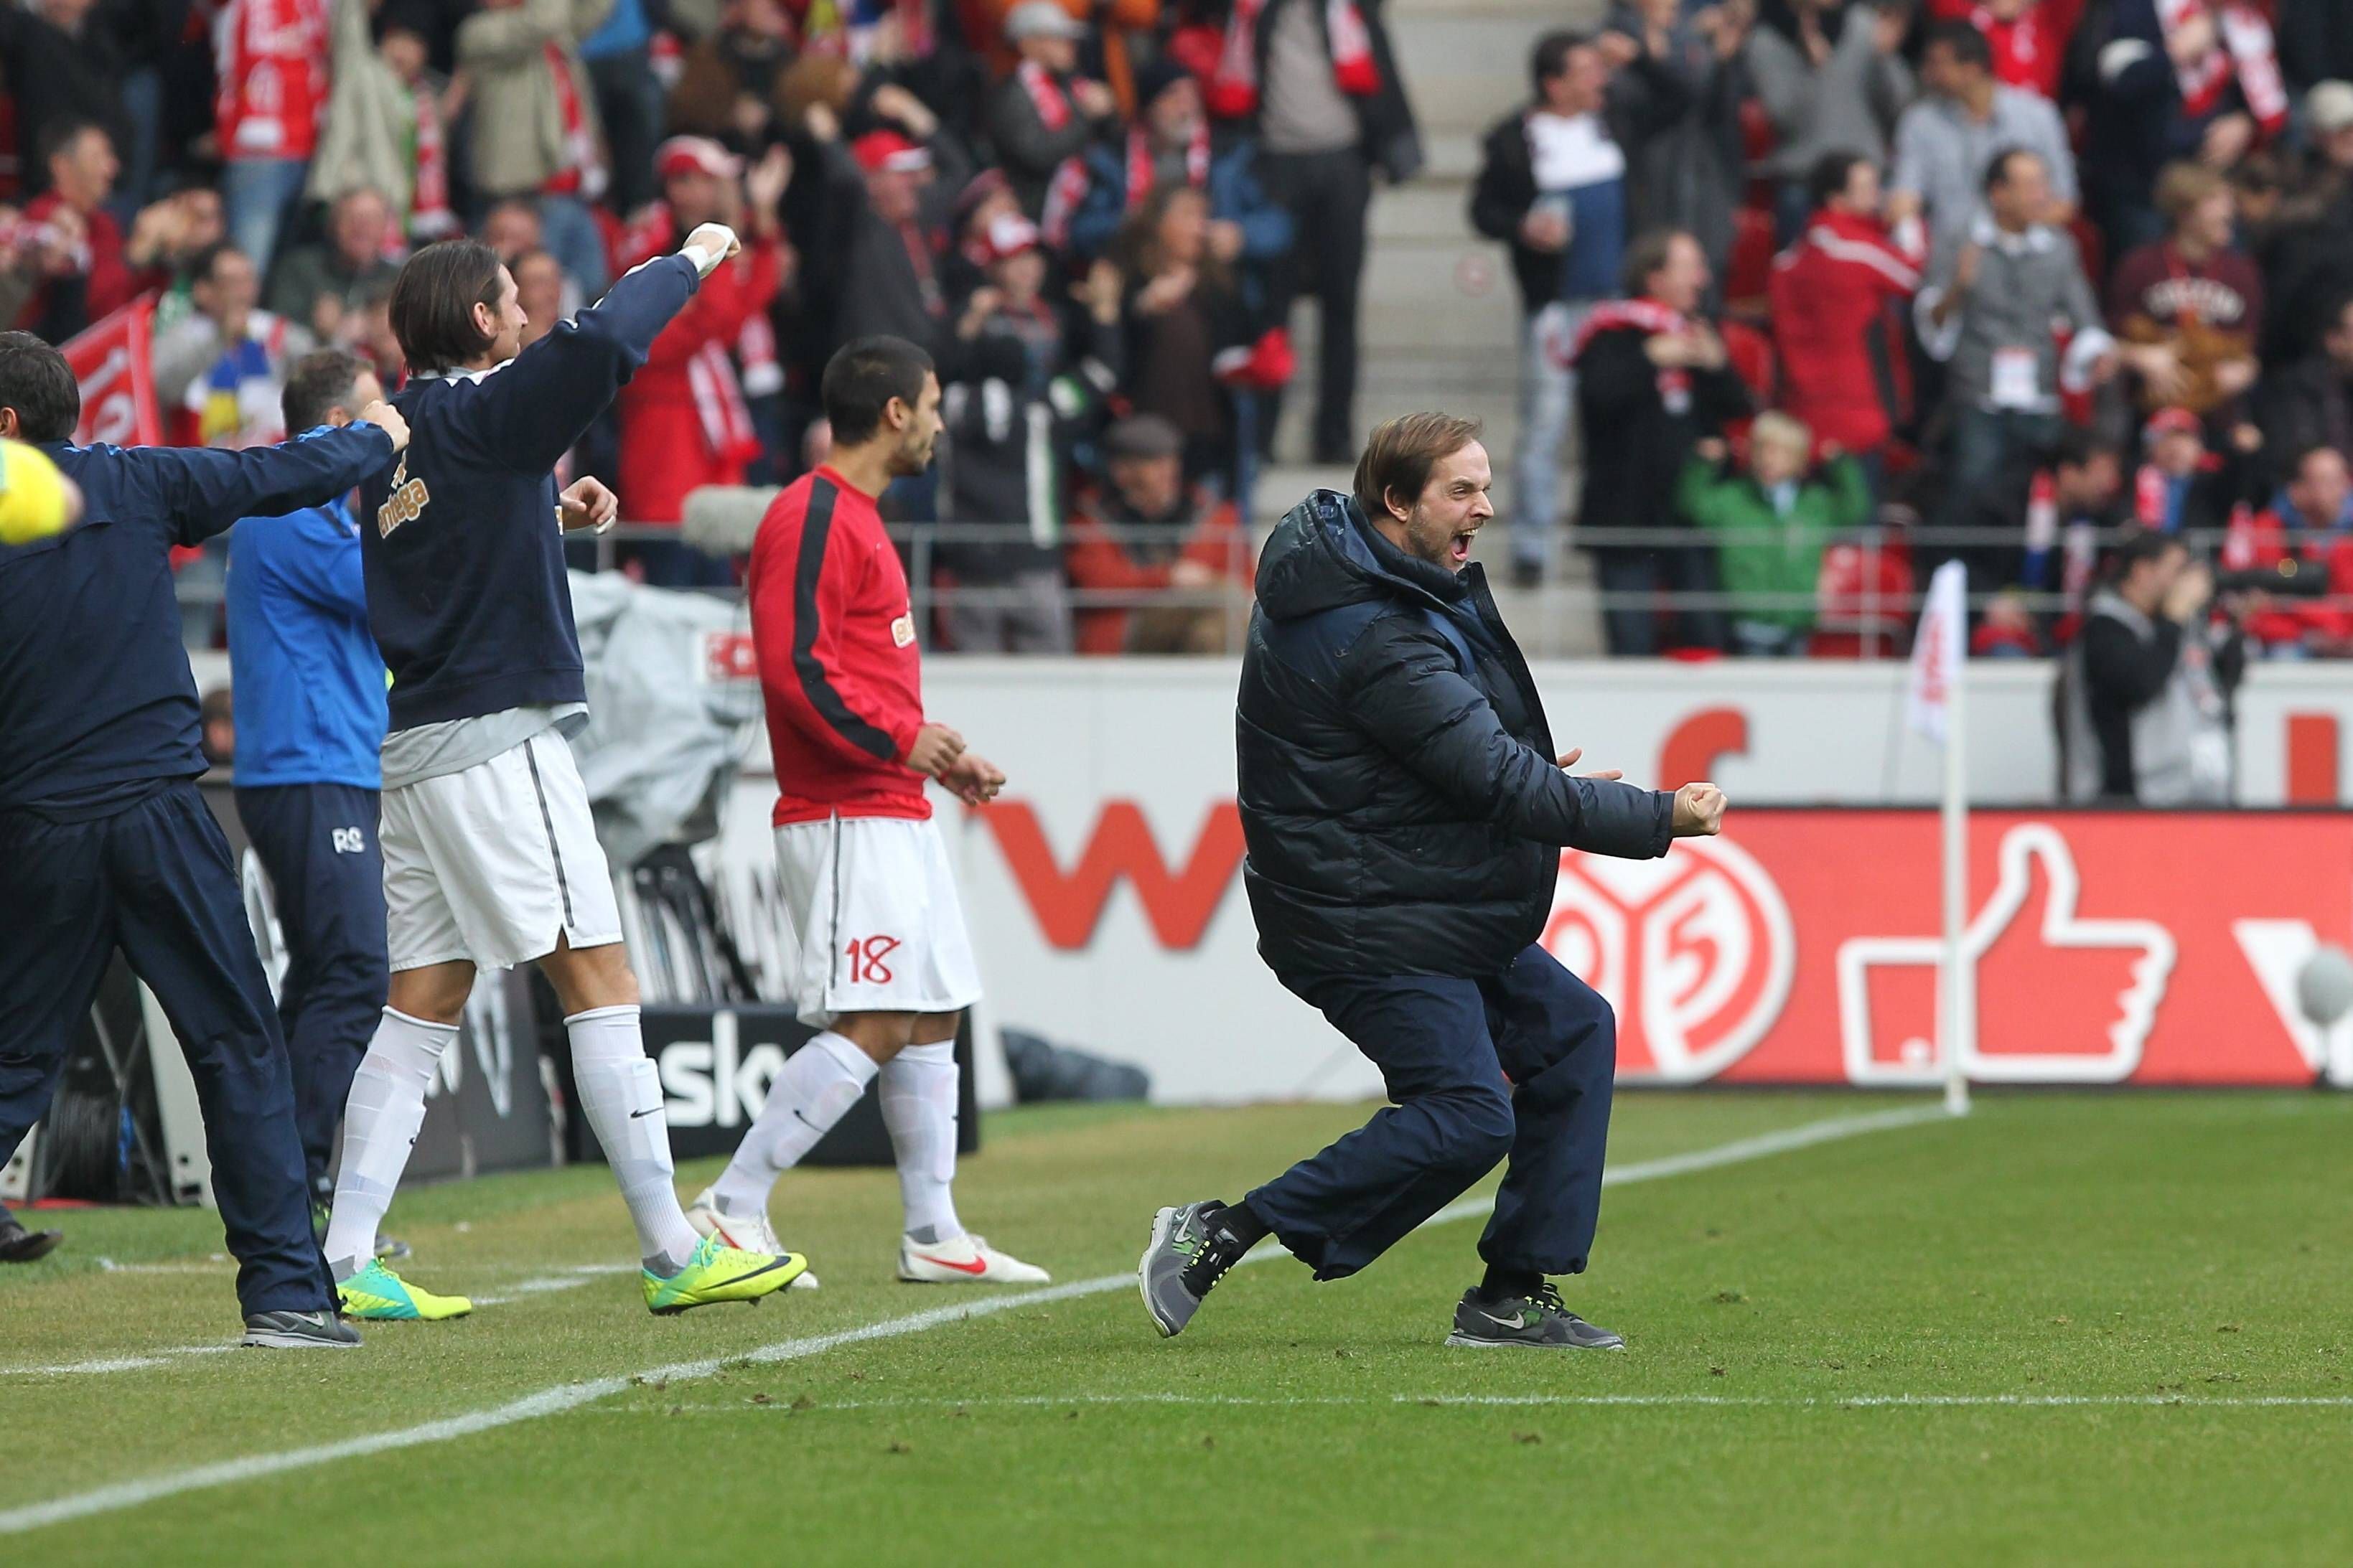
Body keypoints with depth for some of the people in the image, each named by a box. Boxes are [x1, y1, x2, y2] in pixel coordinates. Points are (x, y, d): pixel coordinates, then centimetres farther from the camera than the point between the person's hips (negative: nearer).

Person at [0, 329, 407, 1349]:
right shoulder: (136, 486, 0)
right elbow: (289, 478, 9)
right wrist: (375, 438, 27)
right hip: (156, 816, -1)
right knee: (239, 1049, 3)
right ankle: (283, 1288, -4)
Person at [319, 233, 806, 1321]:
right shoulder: (484, 414, -10)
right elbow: (603, 342, -26)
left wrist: (548, 514, 22)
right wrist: (690, 261, -10)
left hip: (411, 746, 8)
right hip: (496, 735, -8)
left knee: (424, 998, 8)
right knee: (598, 978, -5)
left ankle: (346, 1260, 3)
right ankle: (673, 1253, -6)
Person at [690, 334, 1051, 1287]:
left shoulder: (856, 519, 21)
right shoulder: (814, 518, -12)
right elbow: (795, 669, -21)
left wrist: (941, 756, 20)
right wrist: (898, 738, -21)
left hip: (895, 814, 11)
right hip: (847, 817, -11)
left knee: (933, 1019, 10)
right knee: (873, 1026, -14)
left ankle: (934, 1236, 13)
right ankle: (732, 1209, -13)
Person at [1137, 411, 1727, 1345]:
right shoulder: (1376, 639, -24)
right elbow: (1503, 784, -25)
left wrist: (1524, 774, 7)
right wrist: (1659, 819, -19)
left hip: (1446, 917, 11)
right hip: (1369, 931, -11)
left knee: (1574, 1034, 11)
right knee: (1467, 1117, -16)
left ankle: (1513, 1297, 11)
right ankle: (1219, 1237, -9)